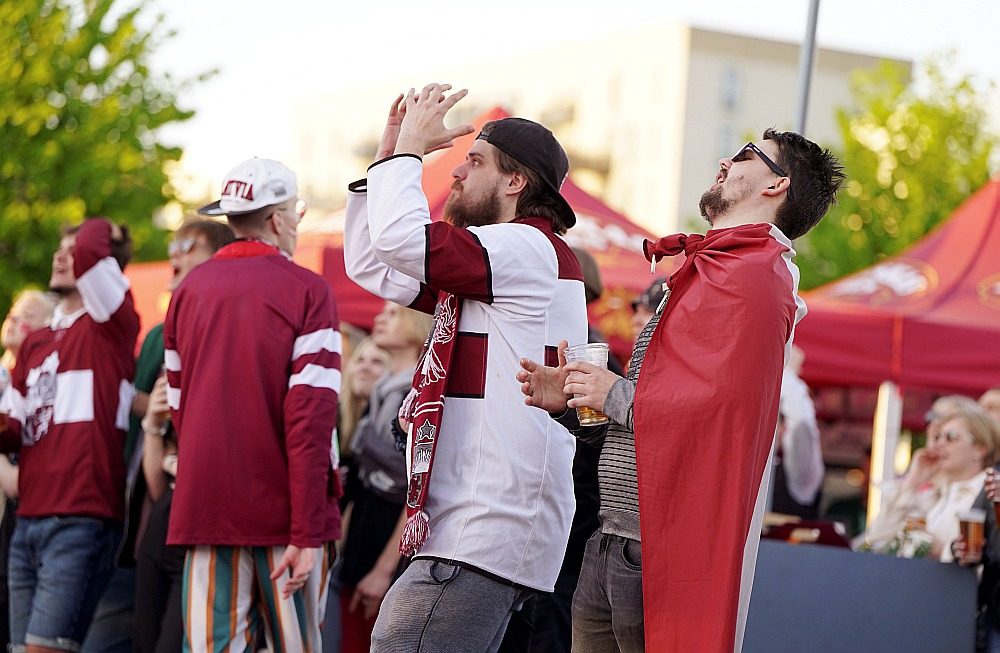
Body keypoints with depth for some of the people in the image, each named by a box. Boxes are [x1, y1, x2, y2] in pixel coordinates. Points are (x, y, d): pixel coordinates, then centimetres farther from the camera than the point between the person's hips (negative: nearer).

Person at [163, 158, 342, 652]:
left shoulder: (189, 290, 8)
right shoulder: (306, 291, -6)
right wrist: (307, 533, -15)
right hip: (283, 509, -4)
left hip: (205, 506, 4)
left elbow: (178, 406, 14)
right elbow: (311, 416, -14)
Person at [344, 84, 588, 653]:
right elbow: (370, 264, 27)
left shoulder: (531, 247, -8)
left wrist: (410, 147, -3)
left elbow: (399, 237, -20)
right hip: (471, 534, 10)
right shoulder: (484, 267, 24)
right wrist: (390, 151, 21)